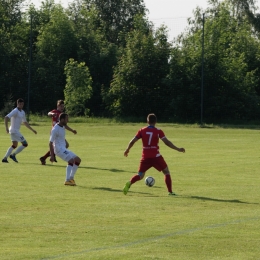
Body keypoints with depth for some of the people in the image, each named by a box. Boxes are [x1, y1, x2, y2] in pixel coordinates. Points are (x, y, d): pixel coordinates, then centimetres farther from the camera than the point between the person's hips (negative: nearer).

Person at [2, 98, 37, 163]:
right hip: (14, 130, -10)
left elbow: (25, 122, 24)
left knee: (14, 145, 20)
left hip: (16, 131, 10)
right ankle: (13, 155, -1)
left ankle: (5, 158, 19)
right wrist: (6, 128, -29)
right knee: (25, 144, -8)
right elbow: (6, 117, -24)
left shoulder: (22, 112, 13)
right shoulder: (15, 111, -15)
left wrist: (32, 130, 23)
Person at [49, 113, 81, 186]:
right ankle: (67, 180, -27)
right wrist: (52, 155, -20)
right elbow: (50, 142, -16)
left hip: (63, 149, 10)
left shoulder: (63, 127, 12)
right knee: (71, 160, -25)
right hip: (59, 149, -10)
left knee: (78, 160, 9)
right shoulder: (55, 129, -15)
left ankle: (71, 177, 13)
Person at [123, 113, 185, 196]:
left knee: (140, 175, 11)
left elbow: (132, 141, 4)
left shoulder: (142, 131, 4)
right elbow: (167, 142, -9)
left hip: (145, 157, 2)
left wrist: (127, 150, 21)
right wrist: (178, 149, -5)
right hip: (156, 157, -2)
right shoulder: (158, 131, -2)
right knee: (166, 172, 14)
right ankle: (170, 191, 6)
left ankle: (129, 183, -17)